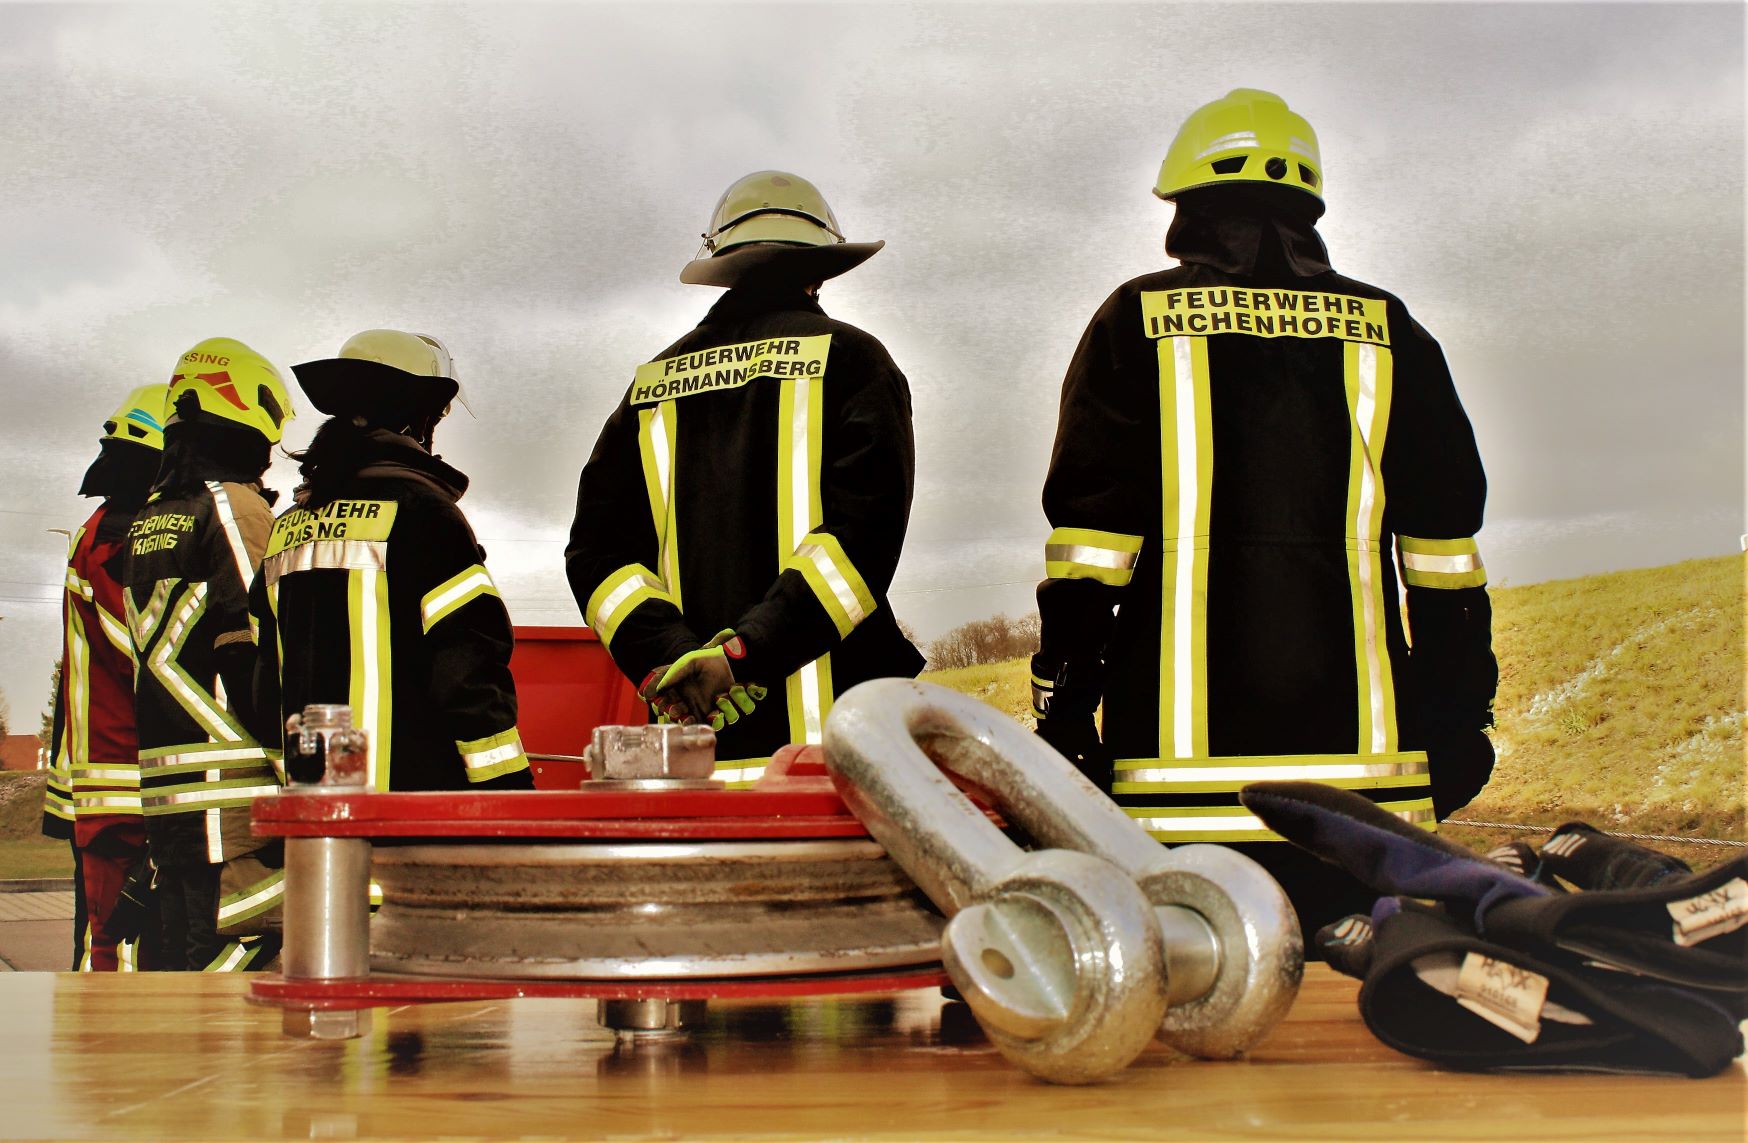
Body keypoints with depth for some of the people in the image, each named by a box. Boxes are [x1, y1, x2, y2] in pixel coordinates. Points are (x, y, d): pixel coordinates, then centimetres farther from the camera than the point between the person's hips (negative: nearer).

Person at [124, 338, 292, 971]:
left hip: (163, 795, 9)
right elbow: (261, 646, -15)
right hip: (232, 793, -9)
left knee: (182, 960, 14)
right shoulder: (238, 508, -9)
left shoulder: (145, 523, 17)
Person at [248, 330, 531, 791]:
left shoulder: (288, 527, 15)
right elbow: (469, 665, -14)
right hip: (413, 788, -8)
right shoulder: (416, 506, -8)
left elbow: (267, 684, 18)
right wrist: (508, 787, -11)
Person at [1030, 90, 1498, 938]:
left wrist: (1062, 708, 1)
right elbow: (1444, 542, 9)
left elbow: (1088, 529, -2)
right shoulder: (1385, 332, 10)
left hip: (1178, 743, -2)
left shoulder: (1136, 322, 4)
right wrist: (1459, 711, 14)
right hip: (1361, 740, 2)